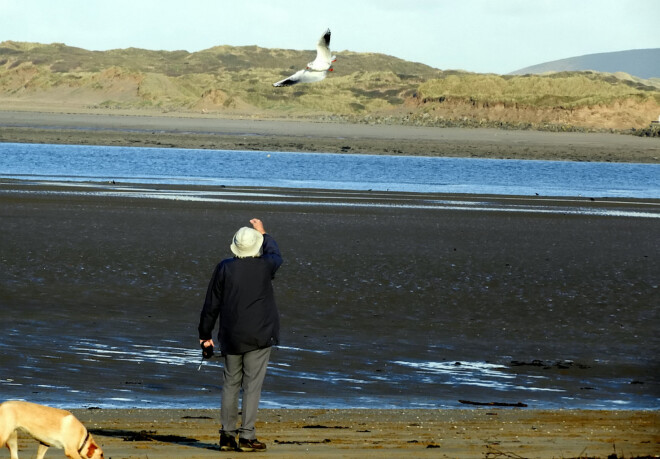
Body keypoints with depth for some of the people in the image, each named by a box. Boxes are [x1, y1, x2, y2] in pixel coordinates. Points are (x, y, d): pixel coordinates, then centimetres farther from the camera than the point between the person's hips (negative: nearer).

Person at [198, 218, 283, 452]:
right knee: (252, 385, -1)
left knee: (230, 384, 11)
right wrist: (263, 233, 34)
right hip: (259, 336, -2)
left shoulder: (224, 268, -3)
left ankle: (227, 435, 13)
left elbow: (211, 304, 2)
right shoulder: (265, 266, -7)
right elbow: (276, 256, 20)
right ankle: (247, 436, -4)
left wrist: (205, 333, 12)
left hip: (231, 336, 2)